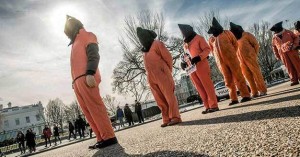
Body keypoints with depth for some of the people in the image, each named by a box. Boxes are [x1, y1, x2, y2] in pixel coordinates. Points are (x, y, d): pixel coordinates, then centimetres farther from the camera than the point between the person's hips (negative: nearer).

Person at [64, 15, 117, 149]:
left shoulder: (86, 36, 11)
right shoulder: (75, 43, 35)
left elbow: (93, 54, -7)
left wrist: (90, 73, -22)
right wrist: (74, 81, 16)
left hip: (86, 77, -8)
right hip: (77, 80, 8)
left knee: (94, 107, -16)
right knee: (88, 111, -1)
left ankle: (109, 137, -16)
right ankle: (102, 138, -1)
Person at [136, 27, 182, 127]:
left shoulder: (157, 44, 1)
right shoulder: (144, 51, 20)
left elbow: (168, 57, -1)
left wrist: (168, 72, 4)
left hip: (162, 76, -6)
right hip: (152, 79, 6)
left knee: (169, 97, -5)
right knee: (160, 100, 2)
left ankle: (175, 118, -2)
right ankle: (167, 119, 5)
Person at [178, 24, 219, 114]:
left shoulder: (198, 38, 1)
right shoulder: (185, 43, 18)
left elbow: (207, 49, -5)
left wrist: (198, 58, -19)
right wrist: (184, 61, 6)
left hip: (201, 66, -6)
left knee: (207, 85, -5)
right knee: (200, 88, 4)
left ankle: (213, 106, -1)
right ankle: (208, 106, 9)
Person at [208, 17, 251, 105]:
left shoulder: (227, 33, 7)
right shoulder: (211, 39, 12)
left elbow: (235, 43, 9)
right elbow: (212, 50, 18)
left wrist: (232, 53, 2)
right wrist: (219, 58, 7)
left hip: (231, 59, -2)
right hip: (221, 62, 3)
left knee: (238, 77, -1)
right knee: (228, 81, 3)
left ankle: (246, 95, 2)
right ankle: (234, 99, 8)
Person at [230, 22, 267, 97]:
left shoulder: (246, 35, 2)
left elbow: (256, 44, 1)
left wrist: (255, 54, -3)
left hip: (250, 58, -4)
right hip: (241, 60, 4)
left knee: (256, 74, -3)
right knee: (248, 77, 2)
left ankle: (263, 90, 2)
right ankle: (255, 92, 5)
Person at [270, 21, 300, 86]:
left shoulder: (288, 32, 5)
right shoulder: (274, 38, 8)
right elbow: (274, 47, 16)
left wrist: (295, 45, -8)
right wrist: (277, 56, 14)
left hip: (292, 51, -1)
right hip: (283, 54, 1)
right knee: (289, 67, 1)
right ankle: (294, 80, 4)